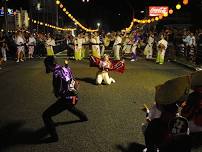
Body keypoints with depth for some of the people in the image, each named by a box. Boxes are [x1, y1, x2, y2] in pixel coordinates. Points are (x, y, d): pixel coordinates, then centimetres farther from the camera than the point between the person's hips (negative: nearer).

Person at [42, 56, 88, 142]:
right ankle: (83, 117, 63)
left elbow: (58, 91, -22)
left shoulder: (57, 73, -22)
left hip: (66, 99, -9)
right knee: (69, 106, 44)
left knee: (46, 115, -3)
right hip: (74, 97, 9)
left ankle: (54, 136, 2)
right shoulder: (65, 68, 0)